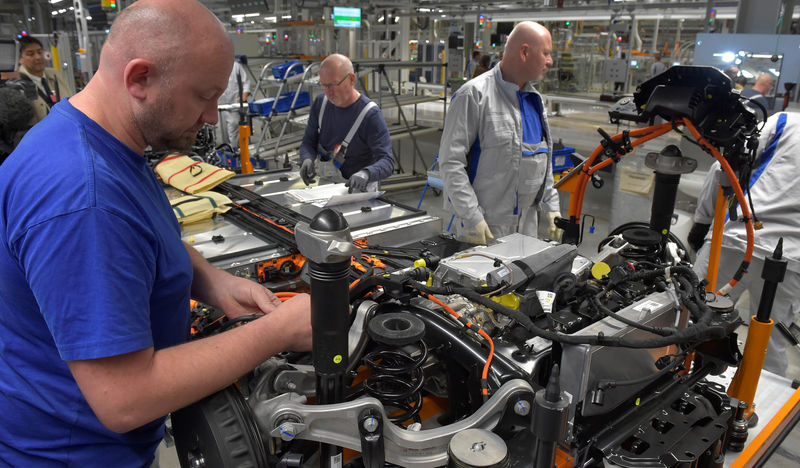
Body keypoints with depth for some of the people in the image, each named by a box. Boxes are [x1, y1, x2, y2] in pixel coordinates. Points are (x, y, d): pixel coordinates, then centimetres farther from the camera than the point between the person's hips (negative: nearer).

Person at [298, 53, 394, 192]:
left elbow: (387, 161, -25)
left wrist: (365, 173, -46)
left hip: (359, 188, -3)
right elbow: (309, 141, 6)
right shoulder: (320, 102, 1)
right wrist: (307, 160, -17)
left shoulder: (371, 114, -18)